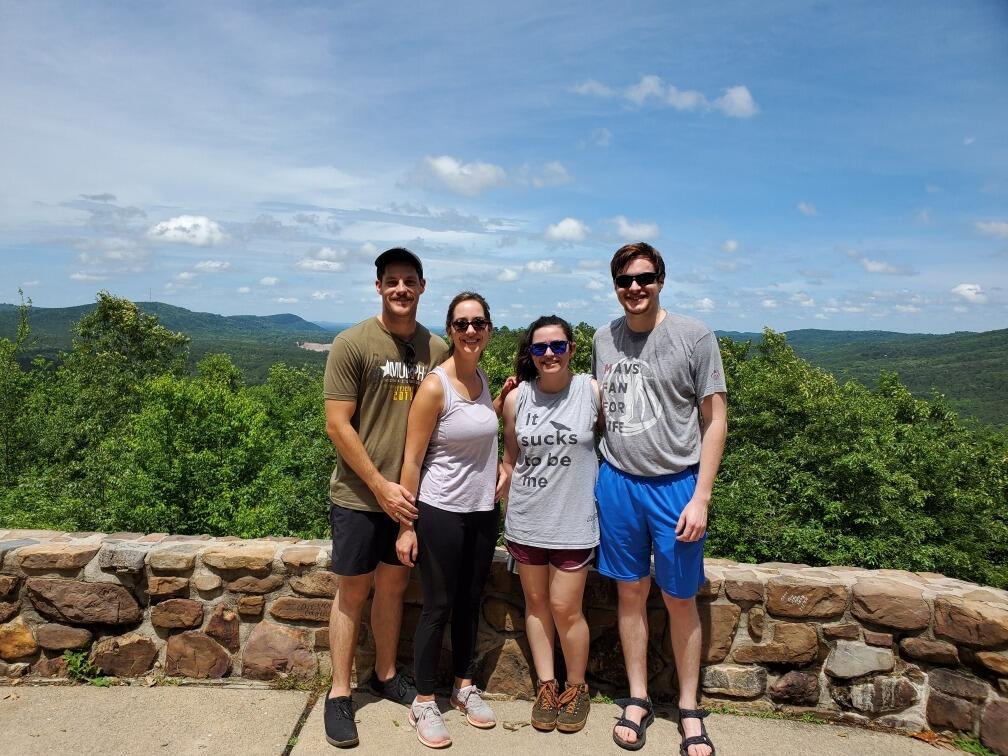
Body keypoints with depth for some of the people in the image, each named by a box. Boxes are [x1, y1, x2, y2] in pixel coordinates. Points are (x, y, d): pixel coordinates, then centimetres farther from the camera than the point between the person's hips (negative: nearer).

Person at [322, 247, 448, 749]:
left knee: (394, 584, 17)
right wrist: (382, 487, -14)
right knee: (353, 591, 9)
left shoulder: (436, 349, 1)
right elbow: (337, 425, -13)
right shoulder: (352, 343, -11)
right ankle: (339, 693, 26)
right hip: (359, 495, -4)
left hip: (410, 493, 4)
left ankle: (385, 675, 37)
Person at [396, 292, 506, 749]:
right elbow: (411, 461, -14)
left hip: (483, 511, 6)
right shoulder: (435, 386, -16)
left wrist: (503, 398, 9)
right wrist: (406, 526, -13)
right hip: (441, 513, -6)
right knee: (438, 607, 6)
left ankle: (464, 686, 37)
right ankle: (423, 703, 24)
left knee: (469, 603, 18)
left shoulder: (483, 379, 4)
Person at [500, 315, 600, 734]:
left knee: (565, 609, 3)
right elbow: (510, 460, 9)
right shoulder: (516, 398, 0)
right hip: (525, 520, 3)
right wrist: (496, 501, 9)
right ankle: (546, 685, 32)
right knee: (536, 603, 14)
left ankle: (576, 687, 28)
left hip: (573, 521, -3)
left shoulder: (593, 391, -7)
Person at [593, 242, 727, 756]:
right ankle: (638, 699, 30)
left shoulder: (694, 337, -7)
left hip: (675, 485, -3)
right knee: (631, 593, 13)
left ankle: (689, 709, 28)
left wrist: (700, 499, -11)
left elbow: (714, 420, -6)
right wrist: (599, 477, 7)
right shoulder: (604, 339, 5)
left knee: (680, 599, 9)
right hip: (617, 483, 3)